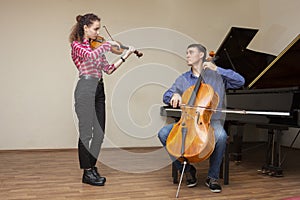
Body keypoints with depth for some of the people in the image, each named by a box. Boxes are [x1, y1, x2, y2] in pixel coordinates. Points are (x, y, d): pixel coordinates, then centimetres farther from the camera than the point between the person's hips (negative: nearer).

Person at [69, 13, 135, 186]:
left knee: (99, 133, 9)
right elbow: (89, 56, -23)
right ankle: (87, 173, 9)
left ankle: (93, 167, 23)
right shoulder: (77, 45, 0)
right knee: (86, 133, -2)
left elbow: (108, 69, 14)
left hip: (99, 90, 7)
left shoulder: (96, 46, 19)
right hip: (86, 89, -7)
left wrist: (125, 56, 9)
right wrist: (107, 45, -14)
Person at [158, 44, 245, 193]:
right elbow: (166, 96, 8)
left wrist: (217, 69, -10)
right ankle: (187, 169, -4)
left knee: (221, 136, -36)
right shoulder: (183, 79, 14)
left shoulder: (216, 76, 6)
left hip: (211, 121, -3)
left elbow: (240, 81, -5)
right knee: (163, 133, -21)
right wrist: (174, 95, -17)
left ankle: (212, 177, -13)